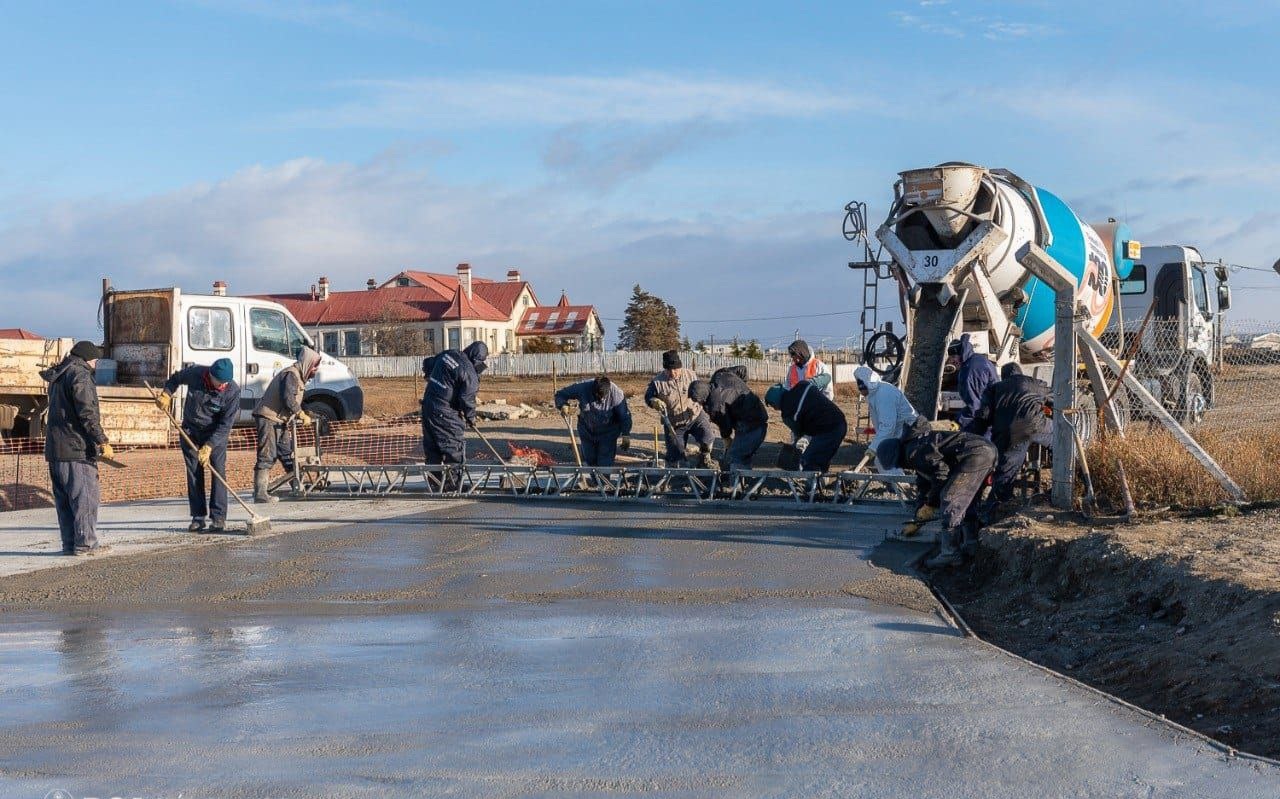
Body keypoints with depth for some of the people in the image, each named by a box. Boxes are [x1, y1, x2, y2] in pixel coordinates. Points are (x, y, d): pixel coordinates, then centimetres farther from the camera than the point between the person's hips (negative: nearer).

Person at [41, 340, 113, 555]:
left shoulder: (57, 376, 19)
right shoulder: (80, 375, -10)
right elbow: (87, 412, -18)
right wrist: (102, 441, -19)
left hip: (55, 448, 9)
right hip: (77, 448, -9)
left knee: (64, 498, 11)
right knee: (85, 495, -6)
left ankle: (69, 543, 13)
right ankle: (85, 543, -6)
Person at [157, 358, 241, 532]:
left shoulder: (233, 391, -24)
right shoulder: (195, 374, -19)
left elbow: (225, 425, -22)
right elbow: (176, 378, 6)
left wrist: (209, 446, -27)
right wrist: (166, 393, -10)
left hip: (216, 434, -2)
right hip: (190, 431, 2)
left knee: (218, 471, -12)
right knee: (194, 473, 1)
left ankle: (218, 517, -10)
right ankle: (198, 517, 6)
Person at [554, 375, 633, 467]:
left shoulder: (616, 394, -25)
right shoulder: (583, 388, -22)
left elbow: (625, 416, -14)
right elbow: (560, 394, -11)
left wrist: (626, 436, -15)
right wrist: (562, 405, -31)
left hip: (607, 433, -3)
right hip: (587, 431, 3)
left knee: (605, 463, -8)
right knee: (589, 460, 15)